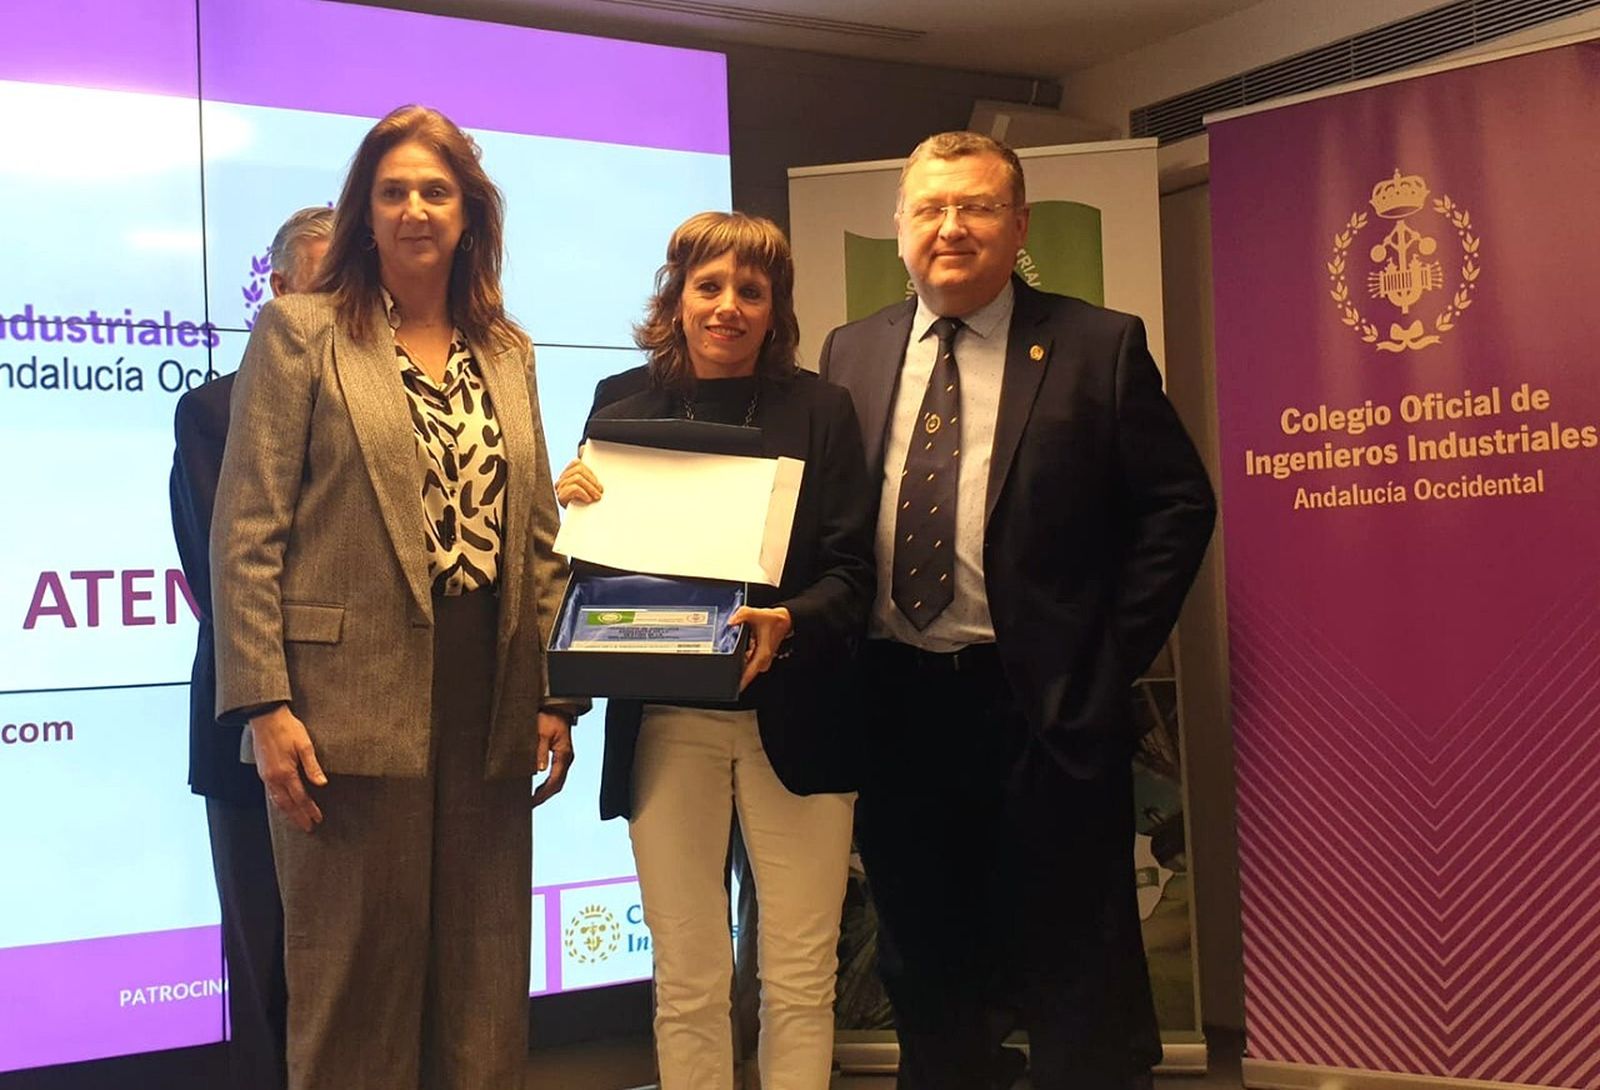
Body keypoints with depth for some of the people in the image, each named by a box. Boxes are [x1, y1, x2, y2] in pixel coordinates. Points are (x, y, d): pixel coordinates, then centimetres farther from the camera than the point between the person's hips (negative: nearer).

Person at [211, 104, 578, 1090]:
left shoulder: (509, 352, 14)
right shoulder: (301, 332, 1)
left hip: (490, 706, 4)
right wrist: (266, 704, -13)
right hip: (354, 705, -4)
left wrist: (555, 695, 7)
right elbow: (246, 534, -4)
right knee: (359, 979, 4)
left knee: (485, 982, 10)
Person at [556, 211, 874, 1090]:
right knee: (687, 982, 7)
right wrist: (569, 512, -12)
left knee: (800, 978, 6)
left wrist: (788, 622, -21)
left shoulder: (820, 411, 1)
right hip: (666, 726, 1)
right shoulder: (624, 418, 5)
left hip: (794, 720, -1)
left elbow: (852, 573, -2)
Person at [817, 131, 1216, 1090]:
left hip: (1046, 703, -3)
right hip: (891, 701, 4)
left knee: (1075, 976, 6)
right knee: (927, 968, 17)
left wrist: (1114, 657, -6)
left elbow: (1180, 504, -1)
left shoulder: (1101, 347, -2)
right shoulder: (852, 353, 9)